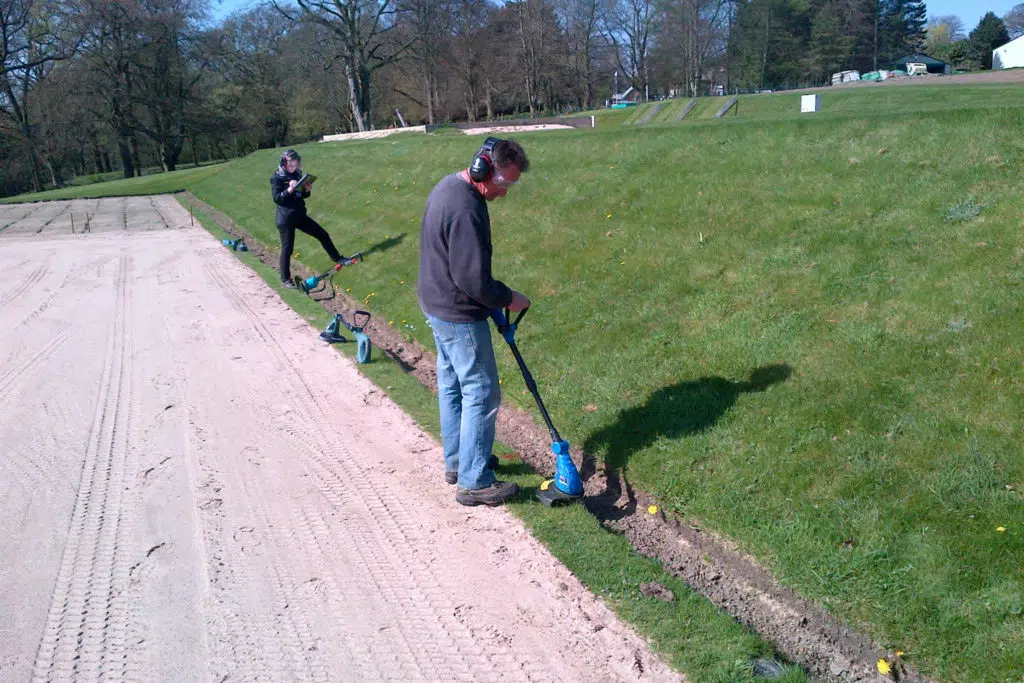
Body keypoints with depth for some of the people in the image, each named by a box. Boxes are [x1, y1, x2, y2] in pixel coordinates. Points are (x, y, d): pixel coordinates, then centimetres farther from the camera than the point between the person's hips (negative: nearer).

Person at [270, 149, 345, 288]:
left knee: (323, 234, 9)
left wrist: (307, 190, -6)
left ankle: (337, 258, 26)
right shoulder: (276, 178, -11)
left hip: (300, 215, 6)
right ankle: (285, 280, 10)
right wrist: (289, 189, -31)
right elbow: (276, 198, -19)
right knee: (287, 248, 0)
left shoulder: (297, 174, 7)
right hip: (285, 219, -6)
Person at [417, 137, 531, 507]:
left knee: (451, 386, 20)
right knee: (482, 395, 0)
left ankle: (456, 461, 35)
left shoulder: (448, 185, 5)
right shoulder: (465, 211, -28)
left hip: (436, 304, 11)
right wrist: (508, 299, -10)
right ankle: (474, 482, 11)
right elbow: (475, 281, -27)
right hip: (459, 316, -11)